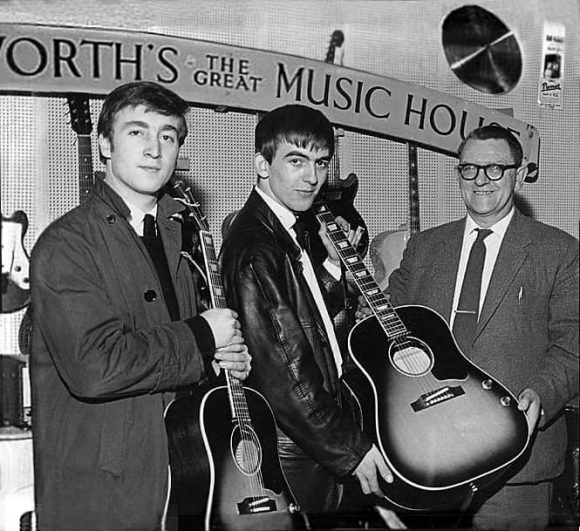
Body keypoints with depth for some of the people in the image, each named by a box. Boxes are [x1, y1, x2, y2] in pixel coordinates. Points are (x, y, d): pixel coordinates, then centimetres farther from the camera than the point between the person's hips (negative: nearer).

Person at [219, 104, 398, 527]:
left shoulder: (288, 229, 8)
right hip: (293, 454, -9)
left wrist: (334, 261, 3)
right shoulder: (256, 250, -23)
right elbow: (283, 372, -26)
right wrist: (351, 449, -20)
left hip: (320, 439, 9)